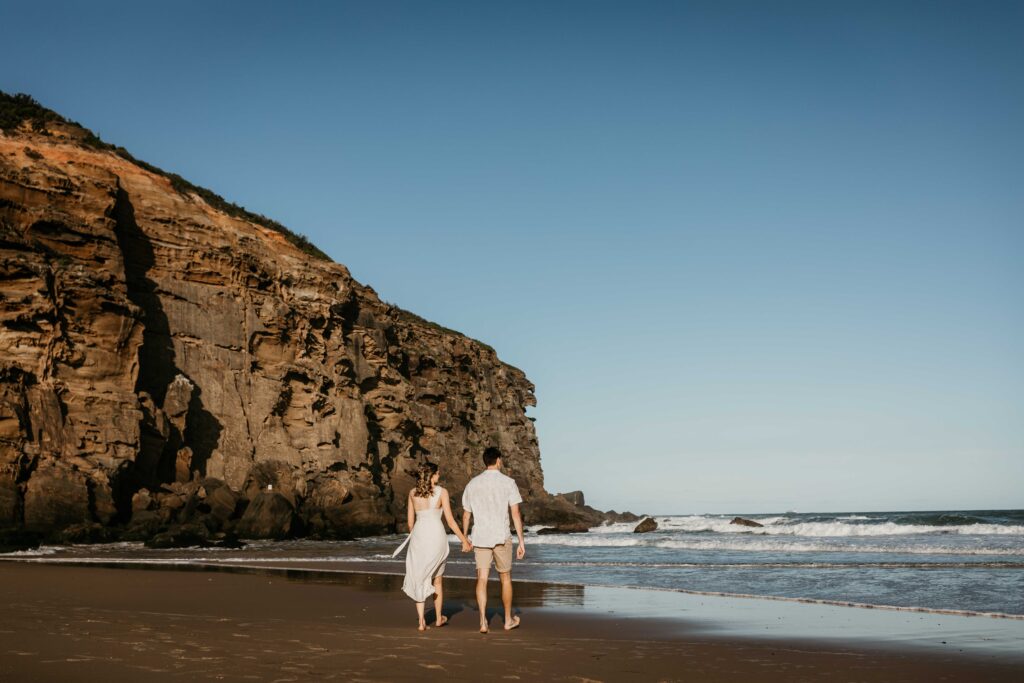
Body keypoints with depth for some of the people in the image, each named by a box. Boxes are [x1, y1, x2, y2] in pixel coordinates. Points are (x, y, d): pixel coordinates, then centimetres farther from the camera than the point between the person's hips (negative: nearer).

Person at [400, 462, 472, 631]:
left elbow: (410, 522, 9)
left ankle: (421, 621, 0)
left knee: (419, 579, 9)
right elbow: (450, 521, -6)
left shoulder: (413, 493, 4)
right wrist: (464, 540, 2)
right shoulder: (442, 492, -5)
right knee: (437, 579, 17)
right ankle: (439, 618, 27)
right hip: (437, 537, -1)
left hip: (419, 536, 2)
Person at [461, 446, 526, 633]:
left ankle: (483, 621, -6)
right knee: (506, 578, 12)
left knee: (482, 579, 3)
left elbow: (466, 514, 11)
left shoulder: (472, 483, 6)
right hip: (501, 537, -2)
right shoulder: (508, 482, -4)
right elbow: (516, 514, -7)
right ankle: (508, 620, 22)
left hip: (479, 538, 2)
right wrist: (521, 541, -3)